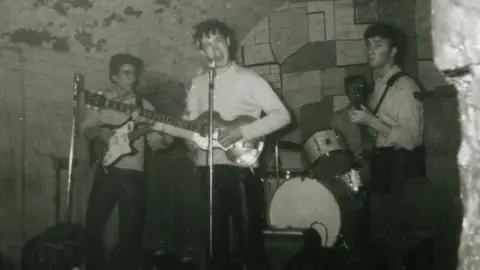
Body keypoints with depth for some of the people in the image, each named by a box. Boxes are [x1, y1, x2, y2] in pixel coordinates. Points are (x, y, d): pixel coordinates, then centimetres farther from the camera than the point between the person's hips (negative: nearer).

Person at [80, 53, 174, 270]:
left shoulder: (144, 106, 9)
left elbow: (154, 141, 6)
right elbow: (85, 128, 4)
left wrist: (165, 140, -16)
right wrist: (99, 133, -18)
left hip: (134, 173, 1)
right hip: (106, 171, -1)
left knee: (131, 232, 3)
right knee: (94, 226, 0)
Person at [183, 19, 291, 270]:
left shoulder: (247, 78, -2)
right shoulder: (197, 83, 14)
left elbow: (282, 115, -9)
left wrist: (241, 131, -17)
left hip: (238, 166, -5)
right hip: (207, 167, 5)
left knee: (248, 235, -4)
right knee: (216, 235, 12)